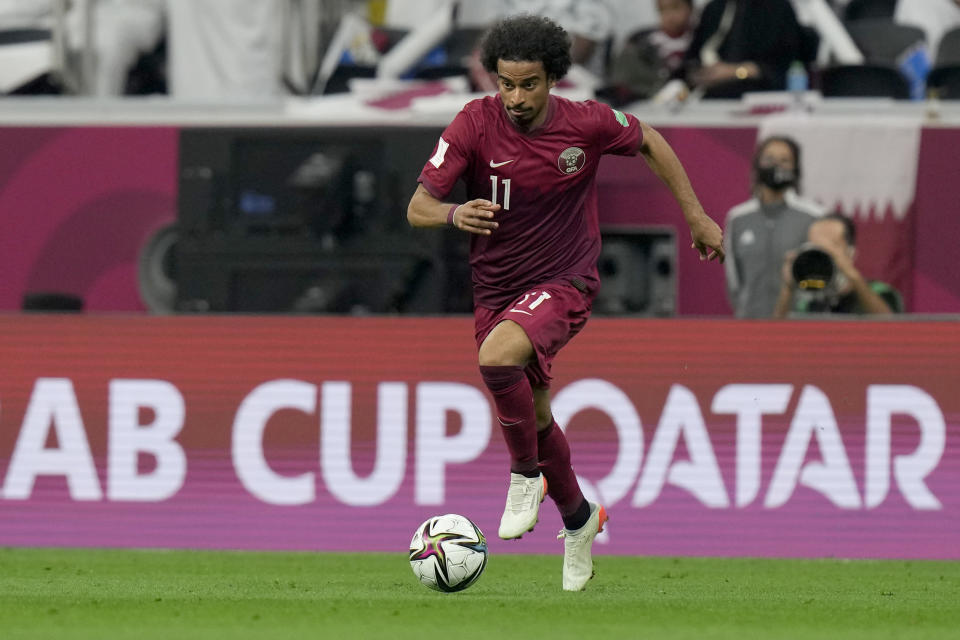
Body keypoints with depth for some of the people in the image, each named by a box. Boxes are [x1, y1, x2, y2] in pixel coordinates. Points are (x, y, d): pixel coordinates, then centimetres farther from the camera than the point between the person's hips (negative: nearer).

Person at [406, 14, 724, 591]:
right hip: (496, 289, 3)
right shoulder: (475, 125, -14)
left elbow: (649, 141, 7)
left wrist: (697, 216, 10)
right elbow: (419, 206, -16)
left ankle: (526, 476, -10)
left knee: (499, 356, -32)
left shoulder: (588, 123, -14)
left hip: (564, 283, -3)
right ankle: (578, 518, 41)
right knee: (535, 416, 16)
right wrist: (454, 214, -39)